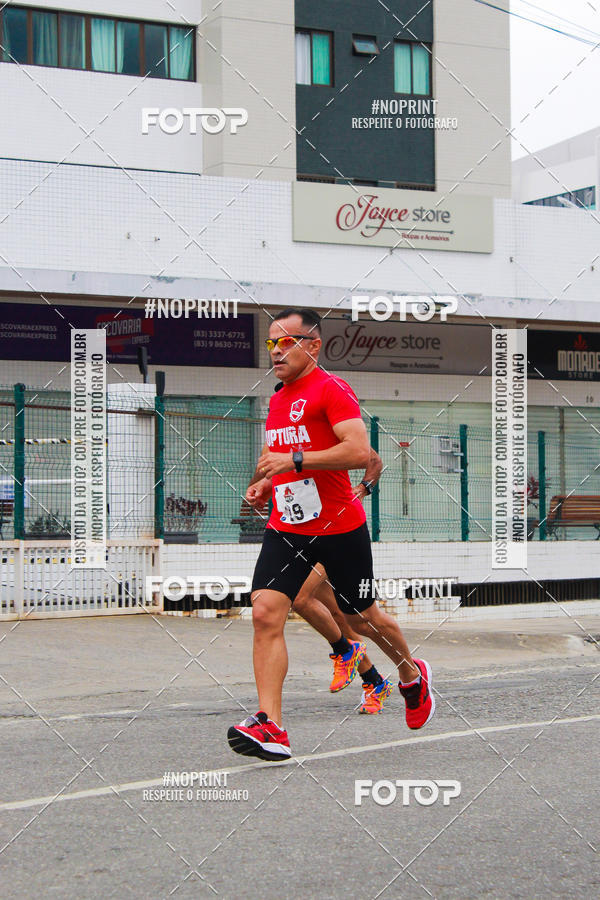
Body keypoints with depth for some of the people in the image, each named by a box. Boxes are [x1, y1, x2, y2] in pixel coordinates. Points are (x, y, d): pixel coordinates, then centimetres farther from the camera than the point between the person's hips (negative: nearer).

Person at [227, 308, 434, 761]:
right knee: (265, 613, -14)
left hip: (341, 528, -6)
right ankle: (271, 727, -17)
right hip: (286, 528, 6)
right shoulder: (277, 401, 14)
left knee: (362, 618, 10)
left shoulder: (332, 389, -11)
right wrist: (265, 485, 10)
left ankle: (413, 675, 41)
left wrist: (294, 460, -26)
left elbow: (360, 451, -24)